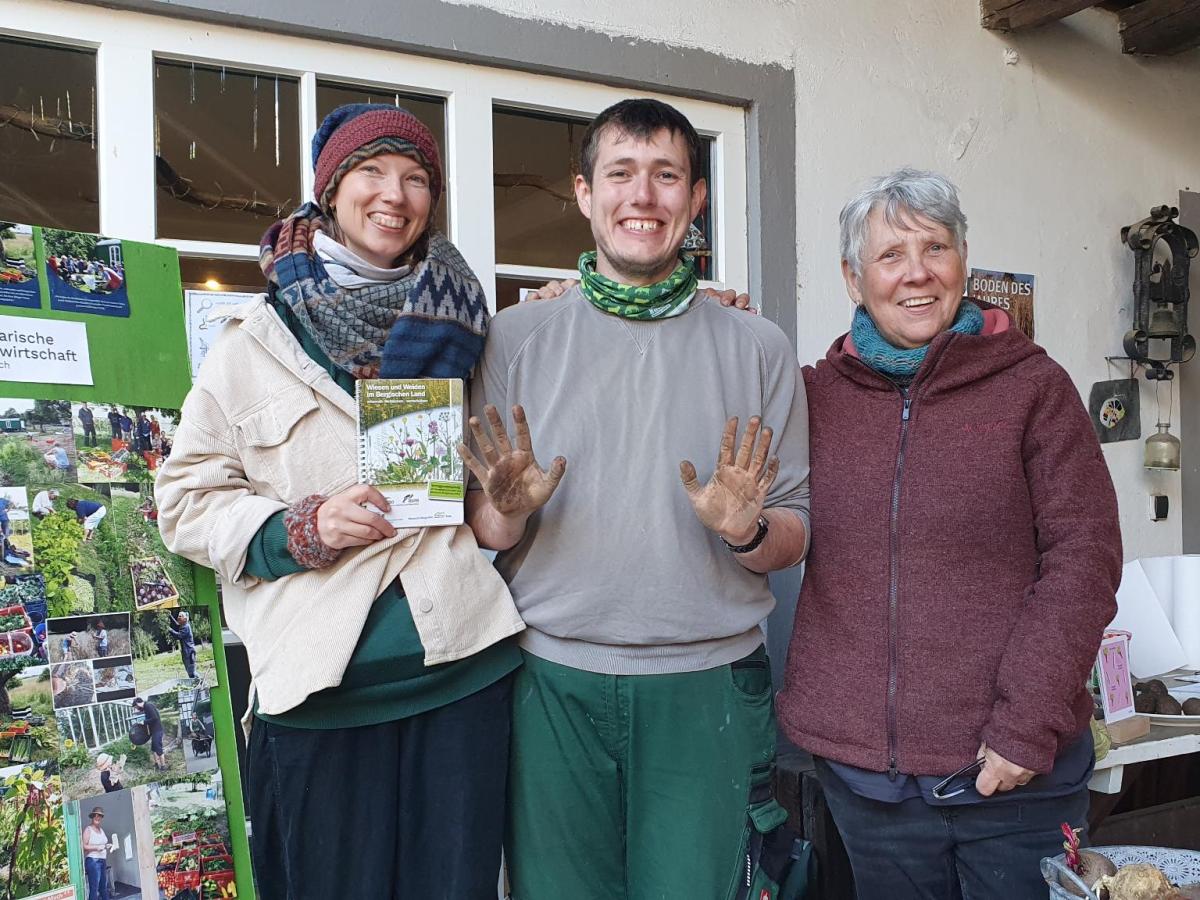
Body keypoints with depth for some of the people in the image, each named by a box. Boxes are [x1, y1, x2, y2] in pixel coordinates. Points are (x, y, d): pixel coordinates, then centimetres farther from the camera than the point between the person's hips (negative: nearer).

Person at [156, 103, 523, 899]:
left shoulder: (460, 328, 9)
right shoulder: (258, 343, 2)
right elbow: (187, 499, 3)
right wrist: (302, 527, -14)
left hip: (462, 667, 2)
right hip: (318, 687, -1)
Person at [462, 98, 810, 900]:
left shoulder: (759, 348, 3)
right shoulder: (516, 337, 3)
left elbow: (795, 537, 6)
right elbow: (477, 529, 7)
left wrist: (747, 531, -16)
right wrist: (508, 512, -15)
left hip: (707, 684, 0)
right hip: (554, 682, 0)